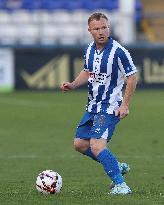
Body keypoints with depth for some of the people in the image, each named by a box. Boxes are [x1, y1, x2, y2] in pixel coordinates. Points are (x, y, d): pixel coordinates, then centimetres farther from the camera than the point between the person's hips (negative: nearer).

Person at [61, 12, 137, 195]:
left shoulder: (118, 51, -18)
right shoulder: (90, 49, 4)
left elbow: (132, 77, -14)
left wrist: (125, 105, -17)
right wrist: (72, 85, 3)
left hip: (110, 108, -9)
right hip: (92, 107, 9)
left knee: (96, 145, -22)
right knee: (79, 143, 13)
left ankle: (120, 185, -18)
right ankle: (117, 167, 26)